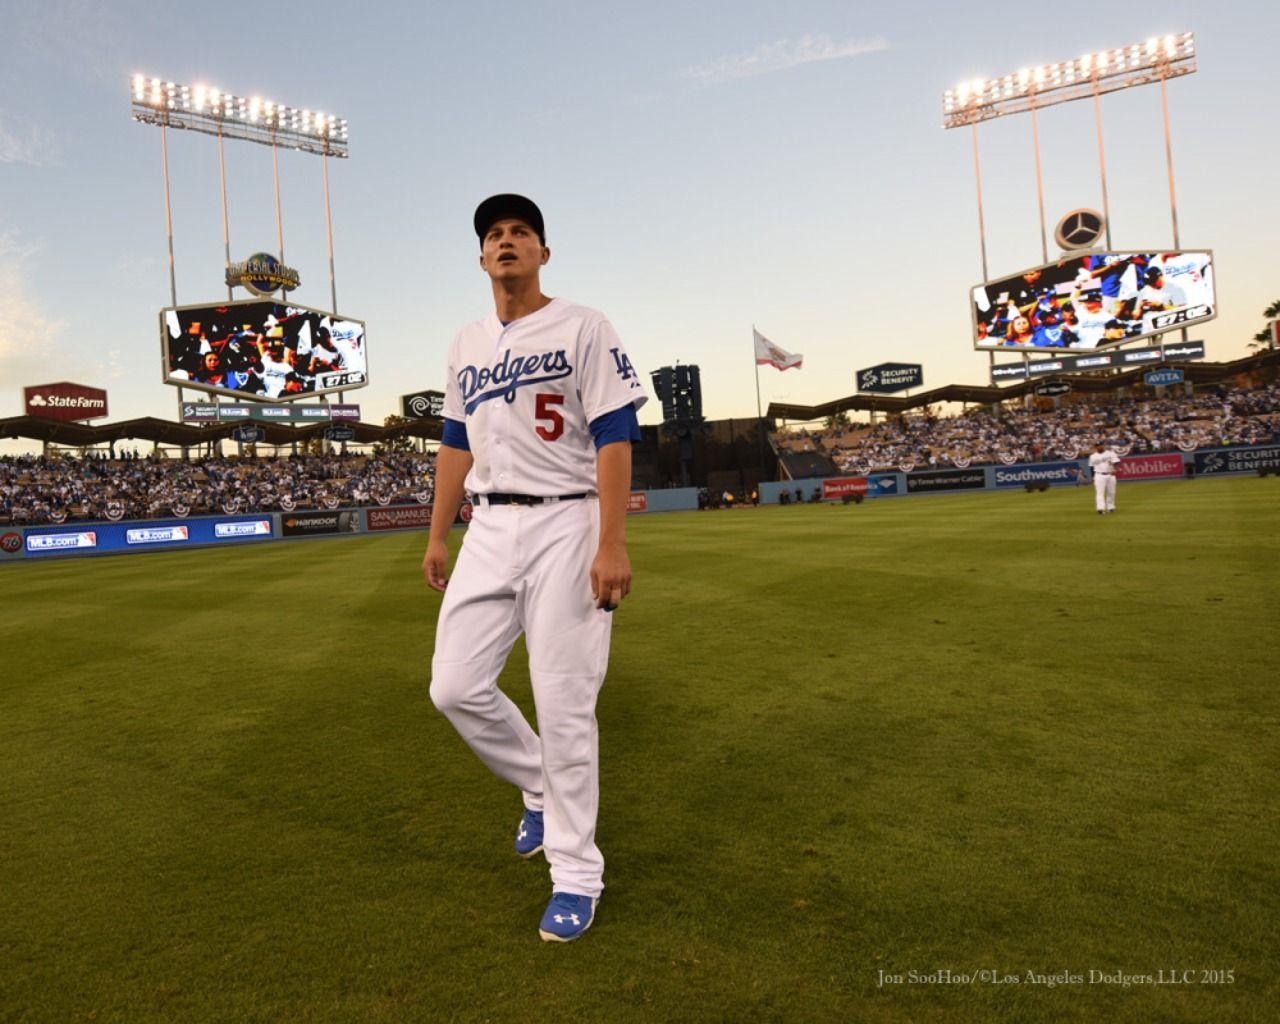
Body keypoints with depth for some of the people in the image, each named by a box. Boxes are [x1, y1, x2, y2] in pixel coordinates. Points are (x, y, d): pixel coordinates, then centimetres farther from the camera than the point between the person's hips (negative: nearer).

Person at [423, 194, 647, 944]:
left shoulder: (583, 328, -2)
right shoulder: (467, 346, 16)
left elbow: (615, 437, -10)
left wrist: (612, 543, -20)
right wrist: (438, 535, 16)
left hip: (565, 524, -6)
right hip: (489, 529, 6)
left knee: (564, 704, -4)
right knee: (456, 687, 3)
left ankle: (576, 875, 14)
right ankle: (543, 789, 29)